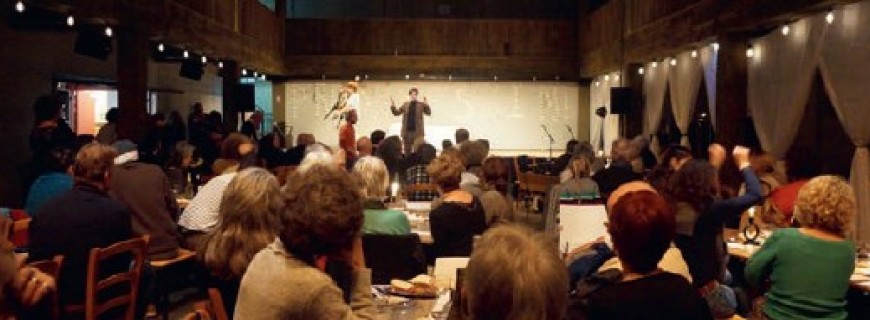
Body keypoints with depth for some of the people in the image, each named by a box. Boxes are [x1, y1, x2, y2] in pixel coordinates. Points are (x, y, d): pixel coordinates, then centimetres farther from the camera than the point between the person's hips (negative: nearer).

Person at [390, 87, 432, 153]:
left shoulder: (421, 104, 1)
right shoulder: (405, 104, 9)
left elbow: (429, 113, -8)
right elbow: (397, 112, 9)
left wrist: (427, 105, -24)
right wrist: (393, 106, -8)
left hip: (417, 132, -3)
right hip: (407, 131, 3)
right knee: (407, 150, 9)